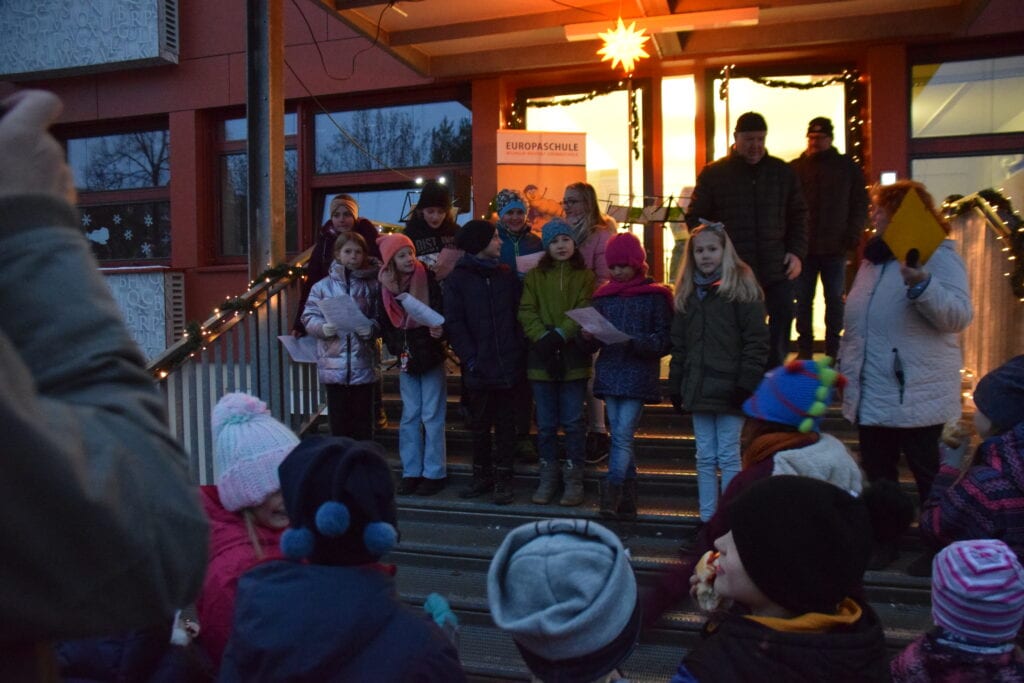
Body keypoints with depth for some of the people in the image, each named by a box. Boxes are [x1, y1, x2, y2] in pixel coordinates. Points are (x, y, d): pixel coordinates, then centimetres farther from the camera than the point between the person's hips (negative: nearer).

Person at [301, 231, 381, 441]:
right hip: (333, 365, 0)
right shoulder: (323, 286, 1)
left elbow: (381, 317, 2)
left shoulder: (372, 285, 2)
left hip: (364, 364, 0)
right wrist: (323, 328, -16)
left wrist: (372, 328, -18)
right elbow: (309, 316, 3)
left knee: (363, 418, 10)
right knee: (338, 418, 9)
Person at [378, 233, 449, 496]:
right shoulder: (385, 287, 1)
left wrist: (439, 330, -30)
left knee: (432, 416, 1)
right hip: (406, 358, 4)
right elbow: (385, 324, 10)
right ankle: (411, 472, 19)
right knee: (410, 416, 10)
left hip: (430, 356, -4)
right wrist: (397, 349, -1)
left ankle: (434, 473, 9)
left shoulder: (429, 280, -9)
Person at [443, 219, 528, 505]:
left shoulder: (507, 275, 9)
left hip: (508, 365, 1)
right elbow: (454, 323, -4)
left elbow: (519, 314, 8)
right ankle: (482, 476, 24)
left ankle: (503, 480, 16)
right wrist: (470, 359, -13)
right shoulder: (457, 279, 1)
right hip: (479, 368, -1)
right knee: (480, 425, 11)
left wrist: (520, 351, -5)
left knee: (505, 425, 7)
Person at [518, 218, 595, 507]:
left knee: (572, 422, 2)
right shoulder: (534, 276, 9)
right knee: (546, 423, 8)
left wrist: (559, 336, -18)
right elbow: (527, 312, 1)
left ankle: (574, 479, 14)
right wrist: (543, 338, -15)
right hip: (541, 357, 2)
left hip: (573, 358, -2)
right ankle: (548, 477, 20)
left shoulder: (585, 275, 5)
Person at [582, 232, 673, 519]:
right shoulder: (604, 295, 13)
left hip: (638, 375, -4)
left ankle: (611, 492, -7)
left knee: (622, 435, -10)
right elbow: (594, 342, 16)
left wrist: (636, 343, -18)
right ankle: (627, 496, 16)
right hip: (609, 373, 5)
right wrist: (588, 337, -7)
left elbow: (665, 339, -3)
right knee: (620, 436, 8)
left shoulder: (655, 296, 0)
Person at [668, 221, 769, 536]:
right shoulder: (688, 293, 13)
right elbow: (679, 345, 15)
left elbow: (756, 341, -9)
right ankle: (707, 518, 21)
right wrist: (676, 387, 10)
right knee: (705, 458, 12)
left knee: (728, 457, 1)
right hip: (698, 389, 6)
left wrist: (746, 384, -16)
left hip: (729, 389, -5)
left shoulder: (741, 287, -5)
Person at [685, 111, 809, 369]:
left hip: (777, 271, 2)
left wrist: (797, 253, 2)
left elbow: (798, 216, 15)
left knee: (779, 340, 6)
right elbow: (695, 218, 5)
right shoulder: (713, 174, 3)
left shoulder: (783, 172, 10)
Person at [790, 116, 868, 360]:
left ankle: (834, 350, 12)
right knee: (802, 299, 4)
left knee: (835, 298, 5)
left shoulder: (847, 167, 7)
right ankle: (804, 349, 12)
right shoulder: (795, 168, 6)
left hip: (835, 247, 0)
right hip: (803, 246, 0)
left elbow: (860, 204, 8)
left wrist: (853, 234, -4)